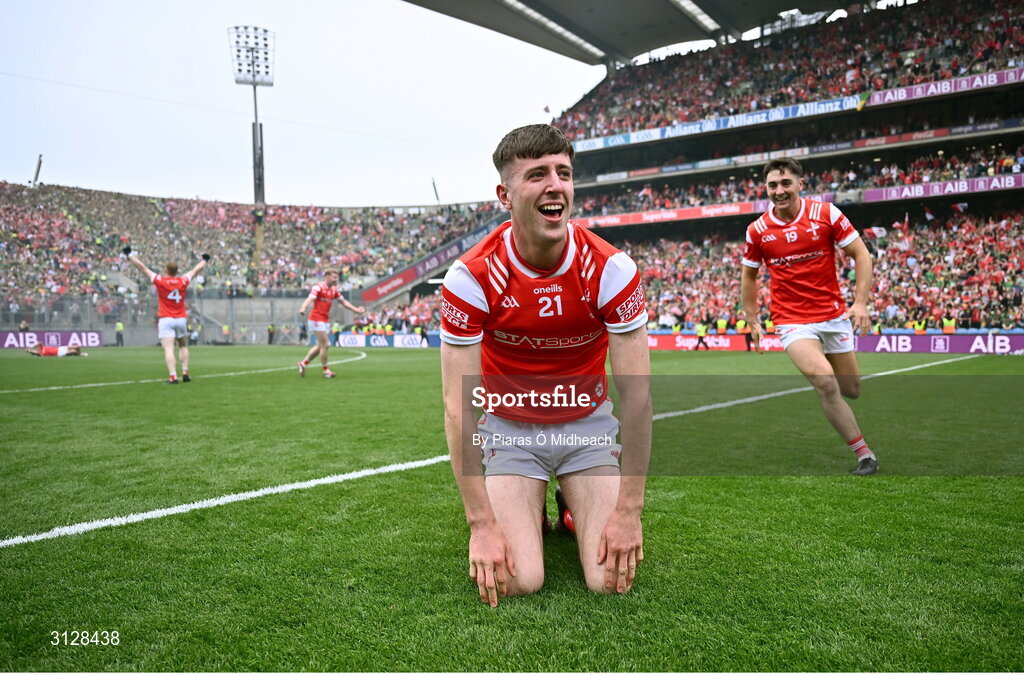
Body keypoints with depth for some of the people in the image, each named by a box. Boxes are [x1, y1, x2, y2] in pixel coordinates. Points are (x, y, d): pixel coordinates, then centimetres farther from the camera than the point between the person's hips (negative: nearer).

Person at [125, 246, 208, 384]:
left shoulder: (160, 281, -5)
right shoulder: (183, 281, 3)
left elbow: (142, 267, 1)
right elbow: (196, 270, 19)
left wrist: (129, 254, 12)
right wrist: (205, 260, 36)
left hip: (165, 320, -3)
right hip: (181, 319, 3)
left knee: (168, 349, -10)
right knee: (183, 346, 20)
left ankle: (173, 376, -20)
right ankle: (185, 373, 14)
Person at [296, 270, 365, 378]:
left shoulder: (334, 290, 10)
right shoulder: (318, 287, -12)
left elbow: (343, 301, 20)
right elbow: (310, 299, -27)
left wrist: (356, 309, 15)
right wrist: (303, 308, -45)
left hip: (326, 321, 8)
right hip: (317, 319, -8)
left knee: (320, 346, 13)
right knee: (325, 345, -7)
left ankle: (303, 363, 25)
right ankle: (325, 370, 4)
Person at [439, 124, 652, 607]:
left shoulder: (611, 269, -19)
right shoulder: (470, 278, -21)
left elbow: (637, 395, -17)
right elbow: (458, 408, -21)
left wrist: (628, 512, -19)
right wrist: (482, 525, -23)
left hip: (588, 425, 1)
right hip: (509, 427, -1)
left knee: (611, 580, -10)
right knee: (516, 581, -16)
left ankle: (574, 509, 22)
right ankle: (527, 515, 18)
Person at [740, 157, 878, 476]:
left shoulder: (826, 213, -6)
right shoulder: (757, 231, -3)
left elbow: (861, 254, -1)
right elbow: (749, 275, 12)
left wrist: (860, 302, -11)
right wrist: (752, 321, 10)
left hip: (834, 315, 2)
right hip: (792, 321, -2)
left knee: (852, 390, 9)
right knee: (825, 381, -23)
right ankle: (865, 455, -9)